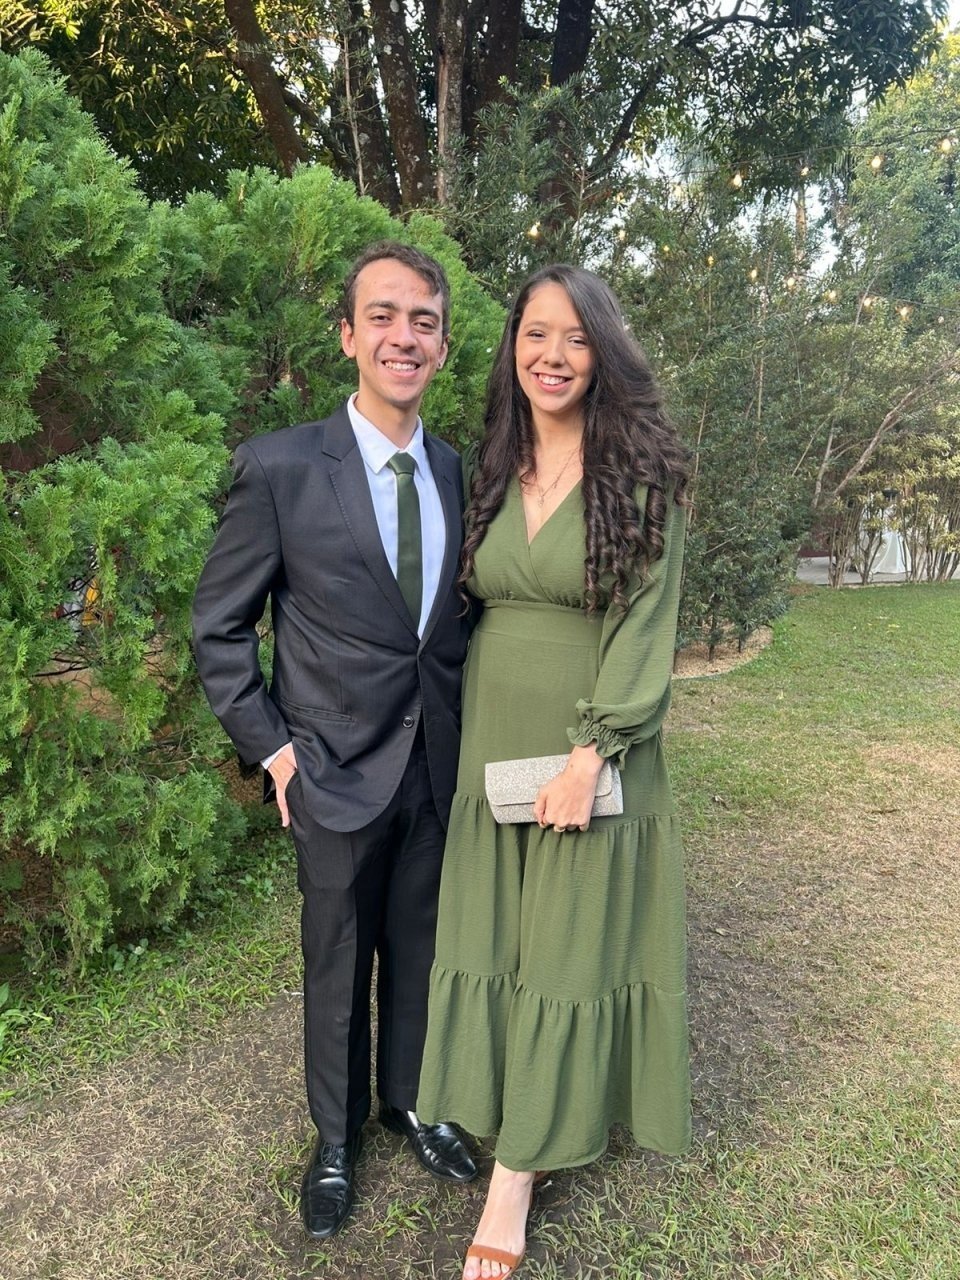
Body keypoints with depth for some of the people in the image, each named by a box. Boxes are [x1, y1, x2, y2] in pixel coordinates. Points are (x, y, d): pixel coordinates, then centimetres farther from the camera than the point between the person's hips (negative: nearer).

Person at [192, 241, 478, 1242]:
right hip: (337, 769, -3)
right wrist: (271, 749, -8)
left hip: (437, 767, 4)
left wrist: (464, 730, 6)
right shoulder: (279, 468, -12)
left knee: (419, 948, 19)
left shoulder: (456, 473, 2)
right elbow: (218, 627, -6)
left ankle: (409, 1101, 44)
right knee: (336, 963, 15)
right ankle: (335, 1138, 39)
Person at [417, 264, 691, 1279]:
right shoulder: (490, 476, 6)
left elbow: (643, 625, -12)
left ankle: (515, 1175, 22)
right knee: (489, 945, 13)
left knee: (570, 949, 8)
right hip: (491, 751, 5)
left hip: (591, 758, -4)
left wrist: (589, 756, -18)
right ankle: (534, 1129, 35)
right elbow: (469, 609, 10)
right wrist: (468, 734, 6)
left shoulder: (643, 478, -8)